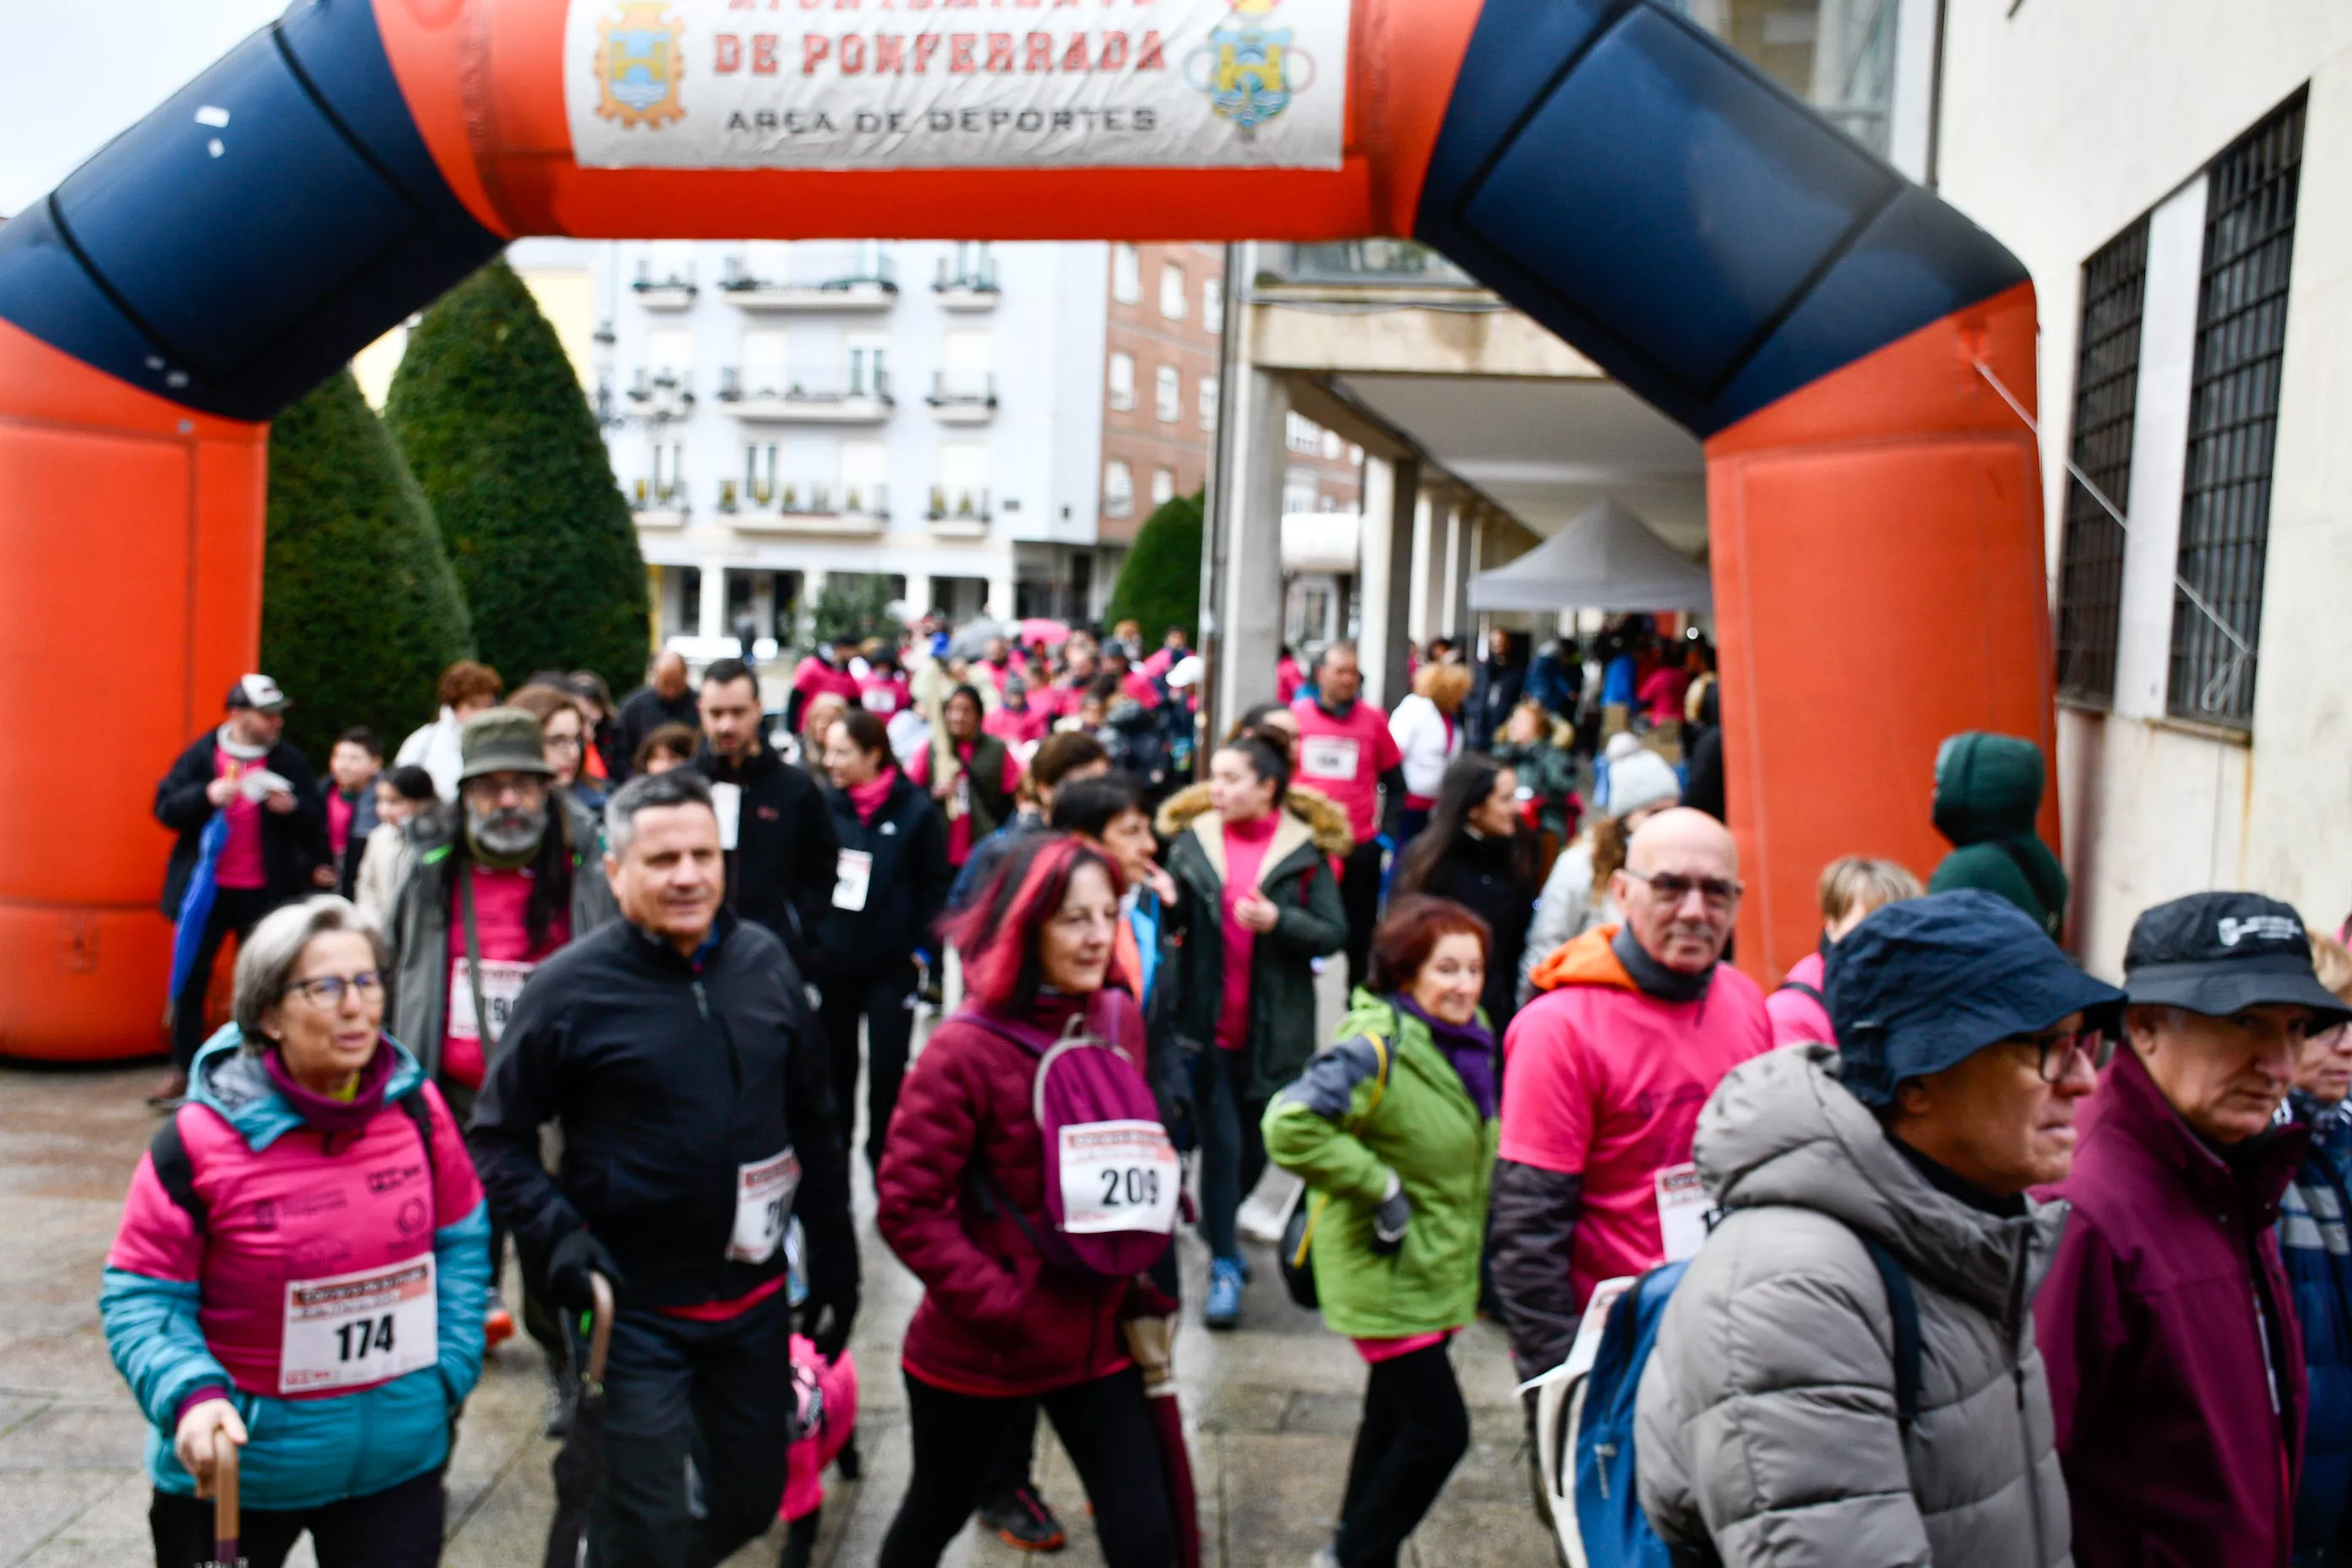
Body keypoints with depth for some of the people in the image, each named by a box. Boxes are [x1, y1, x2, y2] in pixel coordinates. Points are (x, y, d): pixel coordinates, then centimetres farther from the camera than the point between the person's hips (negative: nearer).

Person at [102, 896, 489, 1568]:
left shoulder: (418, 1109, -6)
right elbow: (140, 1294, -9)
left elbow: (460, 1241, 6)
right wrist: (190, 1395, -24)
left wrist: (451, 1369, 0)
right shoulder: (201, 1139, -17)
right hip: (236, 1470, -1)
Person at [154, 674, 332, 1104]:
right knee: (190, 981, 7)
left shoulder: (289, 760, 0)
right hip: (206, 890, 0)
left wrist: (293, 808, -20)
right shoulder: (202, 754, 0)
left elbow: (316, 823, 0)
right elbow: (165, 807, -4)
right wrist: (206, 795, -21)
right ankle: (181, 1072, 19)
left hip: (264, 892, 0)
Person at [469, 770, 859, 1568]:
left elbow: (812, 1120, 8)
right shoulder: (571, 986, -13)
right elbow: (498, 1137, -4)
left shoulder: (764, 960, 0)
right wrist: (557, 1236, -18)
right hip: (634, 1306, -4)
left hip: (755, 1298, 5)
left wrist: (833, 1259, 9)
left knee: (750, 1498, 18)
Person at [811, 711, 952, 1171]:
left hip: (892, 964, -3)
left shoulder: (914, 810, -9)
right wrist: (811, 935, 3)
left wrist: (919, 946, -5)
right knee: (835, 1062, 13)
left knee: (888, 1066, 3)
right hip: (832, 960, 3)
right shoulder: (827, 805, -2)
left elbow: (935, 886, -3)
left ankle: (883, 1156, 21)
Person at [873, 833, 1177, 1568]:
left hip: (1098, 1335, 4)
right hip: (979, 1349, -4)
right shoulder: (966, 1049, -21)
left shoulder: (1119, 1019, -3)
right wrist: (999, 1306, -20)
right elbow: (906, 1207, -20)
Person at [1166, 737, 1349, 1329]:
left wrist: (1279, 920, -20)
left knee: (1257, 1143, 12)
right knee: (1221, 1141, -1)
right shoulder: (1193, 843, 1)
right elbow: (1172, 920, 0)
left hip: (1276, 1028, 0)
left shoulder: (1303, 851, -3)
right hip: (1209, 1022, 0)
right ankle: (1224, 1267, 13)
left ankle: (1219, 1221, 42)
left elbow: (1334, 933, -4)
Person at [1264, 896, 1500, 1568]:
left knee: (1395, 1416, 20)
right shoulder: (1376, 1048, -24)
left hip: (1435, 1270, 9)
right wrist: (1380, 1187, -27)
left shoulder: (1464, 1037, 3)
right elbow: (1290, 1125, -34)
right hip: (1386, 1274, -8)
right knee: (1440, 1431, -5)